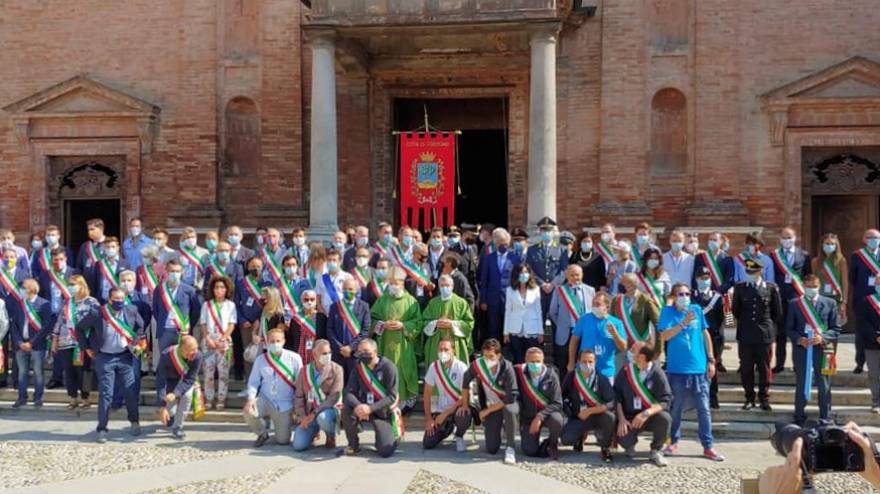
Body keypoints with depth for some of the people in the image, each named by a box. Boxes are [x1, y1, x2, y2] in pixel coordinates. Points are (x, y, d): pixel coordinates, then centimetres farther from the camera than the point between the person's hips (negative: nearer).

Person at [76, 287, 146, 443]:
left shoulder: (131, 310, -5)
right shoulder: (97, 314, -13)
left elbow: (140, 325, 15)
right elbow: (80, 328, 2)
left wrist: (139, 341, 7)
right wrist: (87, 348, 1)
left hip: (125, 357, 2)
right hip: (105, 358, -2)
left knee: (131, 391, 3)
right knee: (105, 394, -2)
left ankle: (135, 423, 22)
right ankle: (102, 429, 6)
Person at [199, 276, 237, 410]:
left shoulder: (230, 305, 7)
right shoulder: (206, 305, 9)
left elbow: (232, 325, 1)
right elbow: (202, 325, 6)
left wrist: (222, 340, -11)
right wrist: (208, 339, -8)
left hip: (224, 342, -1)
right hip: (208, 342, 1)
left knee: (223, 371, -2)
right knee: (208, 371, -1)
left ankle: (221, 400, 1)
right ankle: (208, 399, 4)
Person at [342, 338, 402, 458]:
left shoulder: (388, 367, -15)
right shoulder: (359, 367, -2)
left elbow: (392, 396, -18)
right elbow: (349, 393, -10)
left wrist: (370, 408, -30)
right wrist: (358, 405, -32)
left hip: (383, 412, -3)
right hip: (364, 407, 3)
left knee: (386, 451, -17)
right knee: (346, 410, -29)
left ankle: (393, 436, 20)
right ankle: (353, 445, -4)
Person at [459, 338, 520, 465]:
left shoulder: (507, 368, -26)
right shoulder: (477, 365, -17)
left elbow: (511, 397, -30)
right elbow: (466, 381, 3)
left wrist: (487, 410, -23)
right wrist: (465, 405, 5)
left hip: (508, 404, -3)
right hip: (490, 407, 3)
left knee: (510, 409, -42)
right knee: (491, 449, -5)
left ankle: (511, 447, -18)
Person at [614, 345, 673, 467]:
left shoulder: (657, 373, -11)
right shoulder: (626, 371, -4)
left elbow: (665, 401, -16)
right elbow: (617, 395, 1)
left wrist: (646, 413, -31)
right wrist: (621, 418, -12)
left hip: (651, 416, 0)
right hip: (629, 417, 1)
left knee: (665, 418, -33)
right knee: (623, 439, -28)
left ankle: (656, 450, -4)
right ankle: (630, 445, 14)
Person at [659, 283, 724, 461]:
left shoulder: (697, 310, 7)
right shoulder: (667, 312, -1)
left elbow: (706, 334, 13)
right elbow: (664, 336, -12)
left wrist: (711, 360, 10)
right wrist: (683, 323, -20)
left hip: (699, 368, 2)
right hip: (676, 369, -2)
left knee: (704, 409, 3)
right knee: (676, 408, 8)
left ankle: (708, 446, 8)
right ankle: (673, 442, 23)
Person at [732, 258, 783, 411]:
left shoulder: (771, 288, -1)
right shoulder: (740, 288, 3)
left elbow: (777, 312, 8)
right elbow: (735, 310, 13)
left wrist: (768, 324, 11)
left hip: (764, 334, -1)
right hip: (745, 335, 1)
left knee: (764, 368, 4)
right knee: (746, 368, 4)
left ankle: (764, 399, 12)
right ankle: (749, 398, 14)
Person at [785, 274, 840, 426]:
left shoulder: (829, 303, 5)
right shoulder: (794, 304, 6)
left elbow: (836, 328, 4)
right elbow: (789, 329, 6)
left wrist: (823, 337, -14)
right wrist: (799, 339, -12)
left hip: (822, 349, 0)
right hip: (801, 349, 0)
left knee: (824, 387, 4)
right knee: (801, 386, 8)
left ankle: (825, 420, 15)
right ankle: (799, 419, 18)